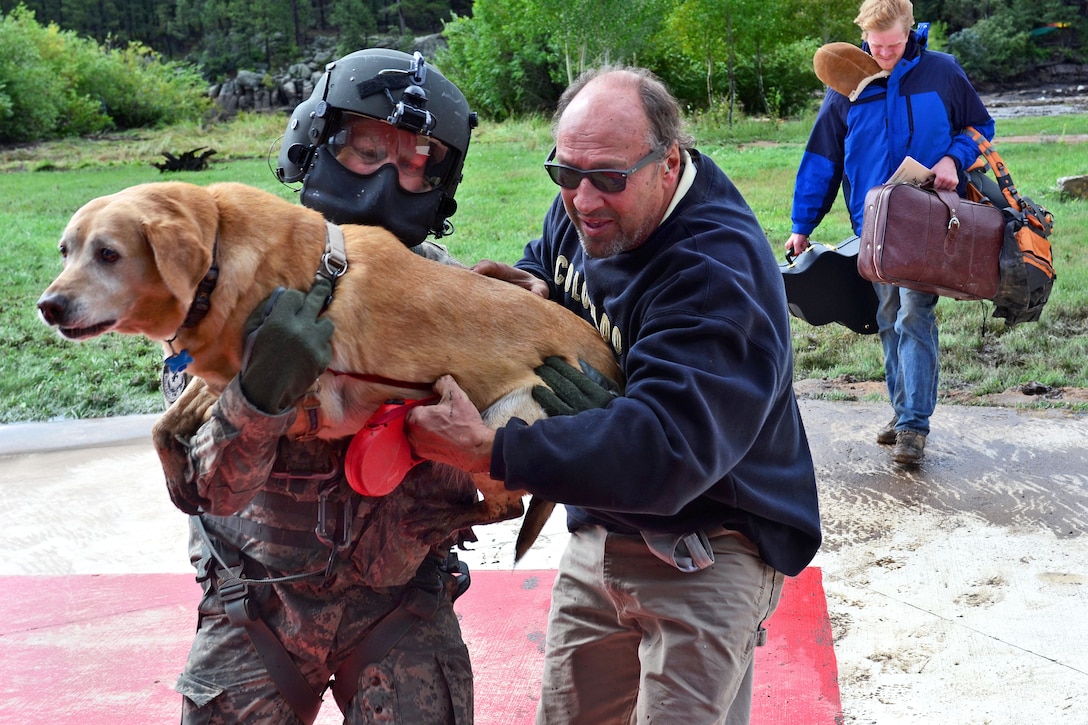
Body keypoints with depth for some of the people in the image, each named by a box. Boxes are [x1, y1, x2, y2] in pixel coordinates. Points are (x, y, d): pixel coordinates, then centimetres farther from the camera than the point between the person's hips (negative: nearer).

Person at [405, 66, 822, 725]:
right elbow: (546, 262, 21)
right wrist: (533, 289, -7)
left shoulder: (717, 274, -30)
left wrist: (490, 452, -43)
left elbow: (669, 444, -39)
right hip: (600, 532, 8)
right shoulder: (584, 211, -2)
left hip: (704, 552, -8)